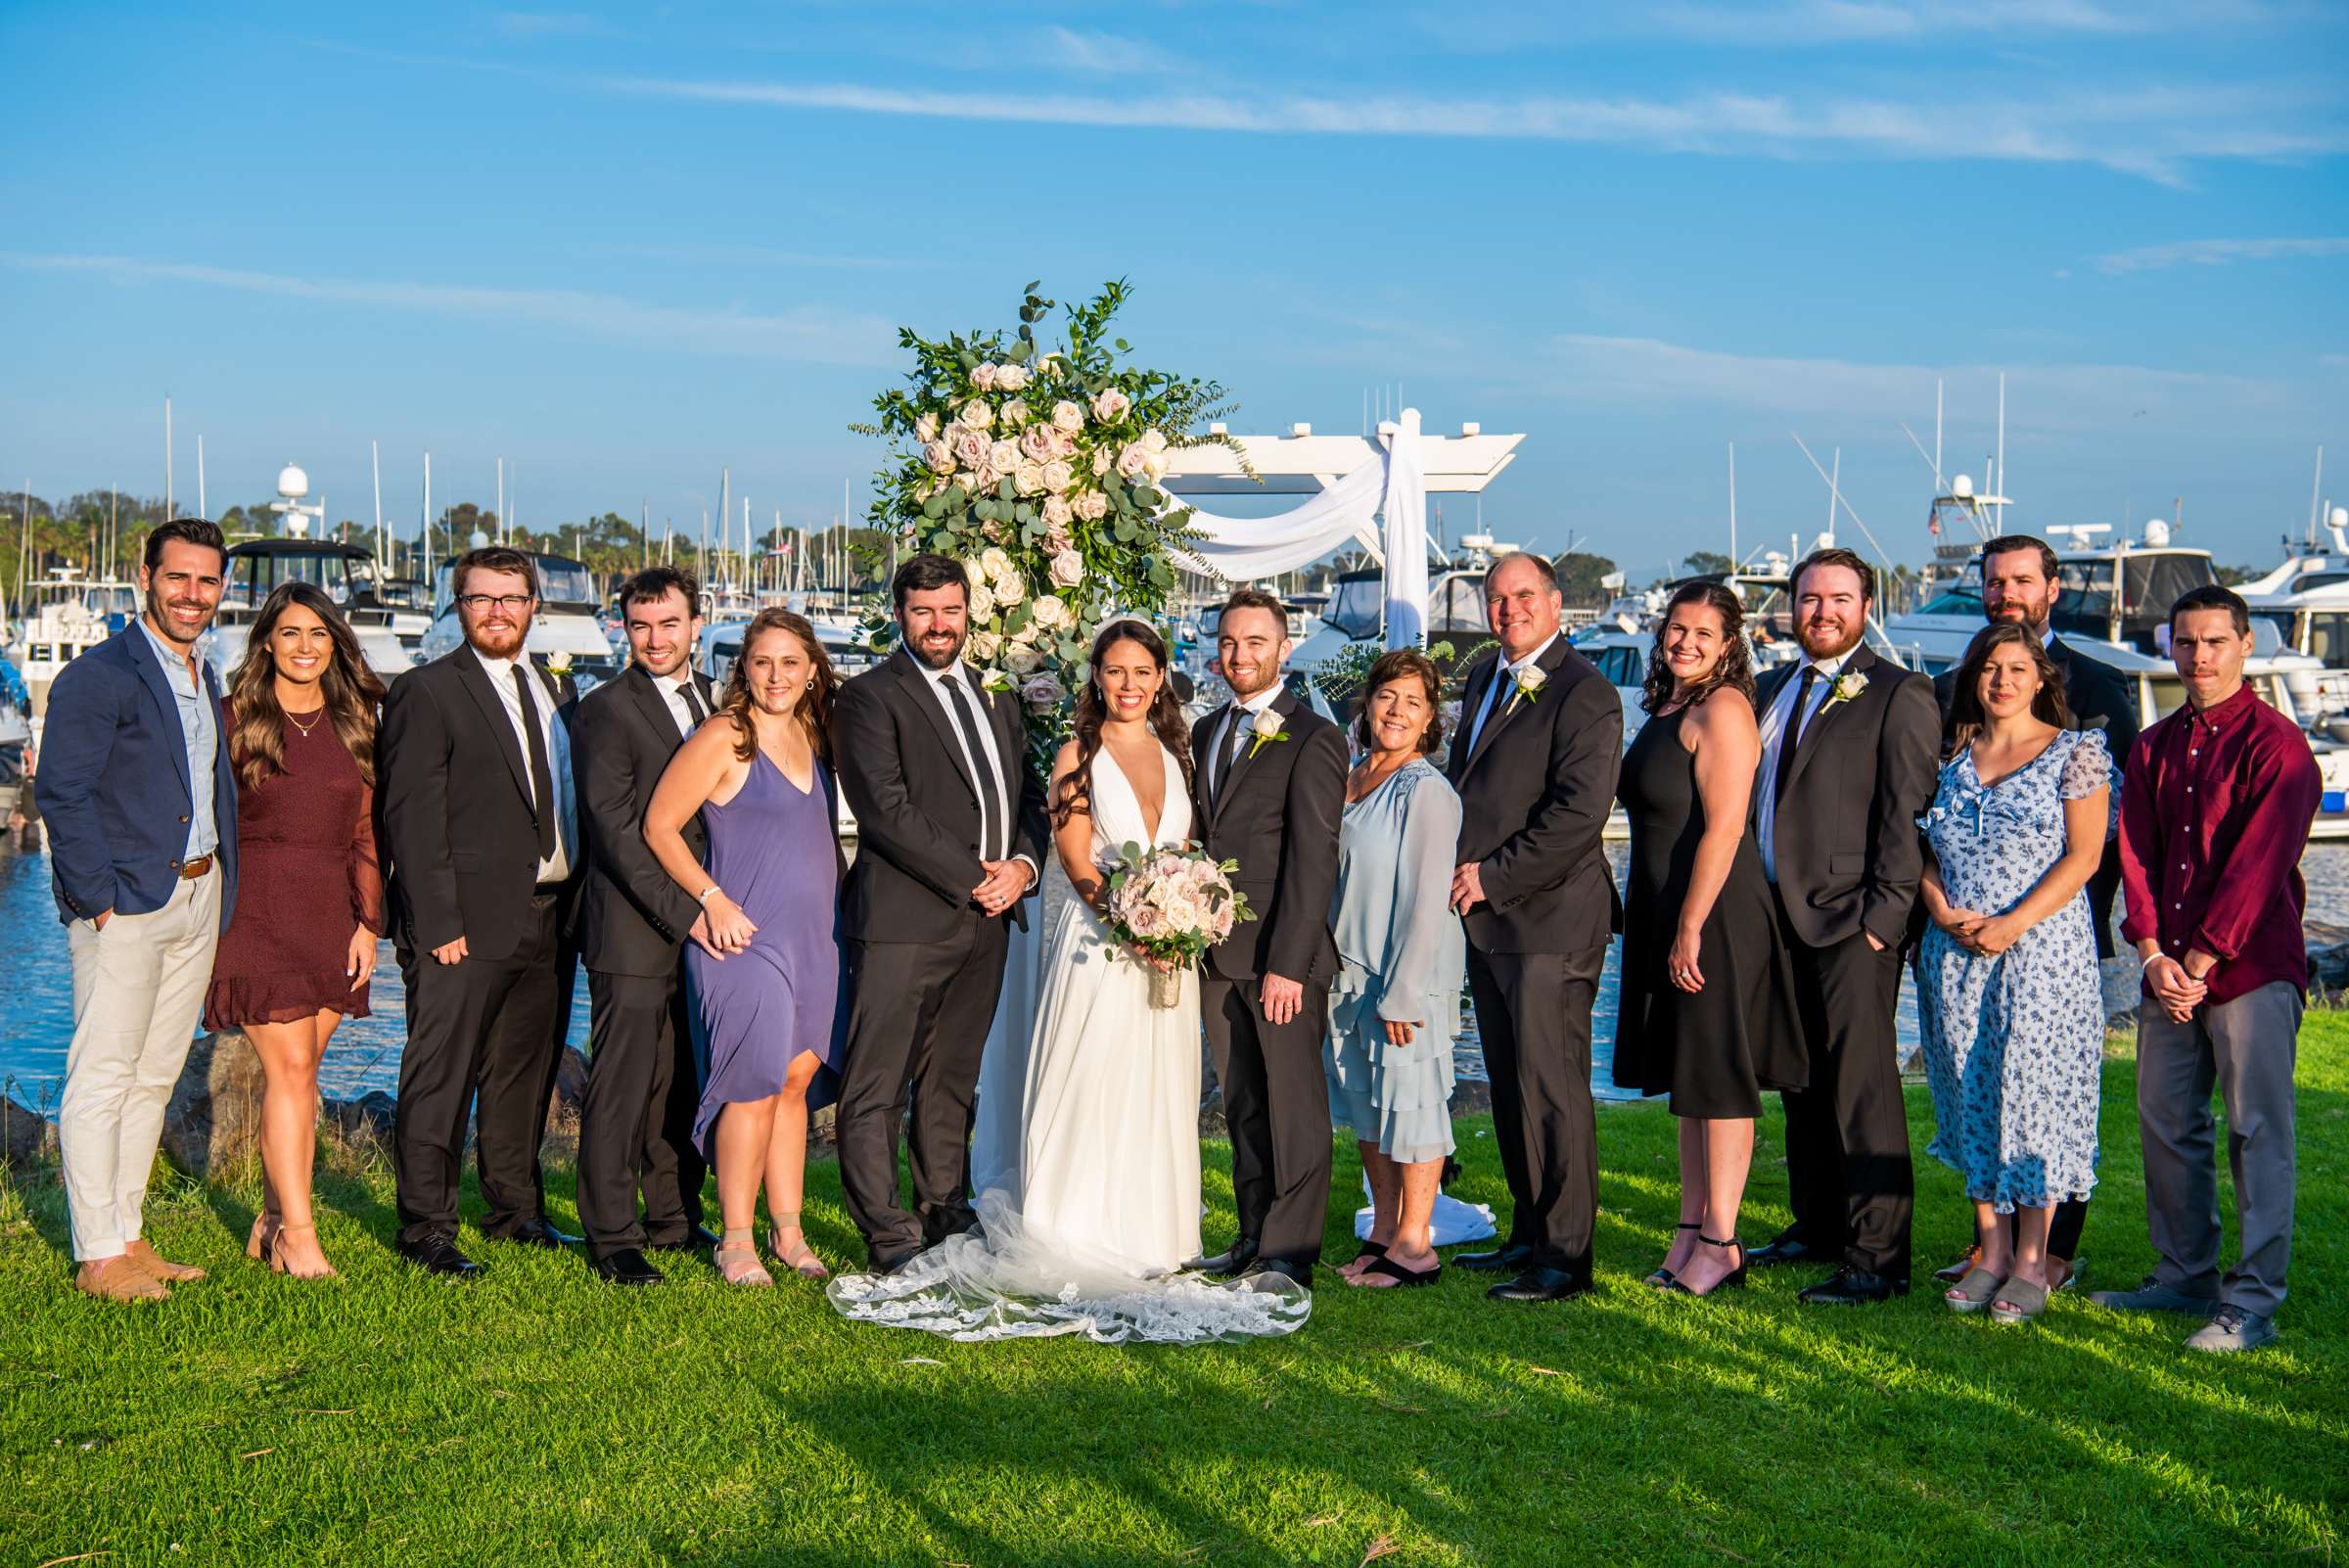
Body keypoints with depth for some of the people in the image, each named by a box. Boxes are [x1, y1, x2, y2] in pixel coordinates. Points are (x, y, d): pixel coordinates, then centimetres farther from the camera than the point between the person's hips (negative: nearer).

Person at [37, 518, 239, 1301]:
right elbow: (61, 794, -15)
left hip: (198, 898, 8)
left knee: (154, 1077, 12)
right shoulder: (99, 676, -9)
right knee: (102, 1076, -4)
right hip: (126, 904, -8)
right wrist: (97, 898, -16)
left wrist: (221, 888, 13)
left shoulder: (205, 679, 16)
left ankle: (127, 1237, 20)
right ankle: (98, 1258, 1)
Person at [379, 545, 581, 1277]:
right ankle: (427, 1229, 5)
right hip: (467, 918, -6)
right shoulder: (427, 691, -4)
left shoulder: (558, 690, 16)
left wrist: (574, 903, 9)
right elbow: (411, 816, -10)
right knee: (440, 1076, -2)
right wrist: (438, 921, -16)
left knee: (524, 1070, 15)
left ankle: (515, 1209, 27)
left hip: (547, 916, 6)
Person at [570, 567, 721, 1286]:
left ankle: (675, 1218, 24)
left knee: (686, 1085, 12)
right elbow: (616, 829, -12)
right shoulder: (606, 709, -6)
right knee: (621, 1088, -2)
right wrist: (683, 912, -17)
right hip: (634, 932, -6)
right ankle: (611, 1237, 5)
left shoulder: (715, 699, 15)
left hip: (700, 926, 6)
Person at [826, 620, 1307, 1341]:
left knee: (1160, 1100, 8)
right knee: (1091, 1092, -6)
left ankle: (1149, 1245, 18)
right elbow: (1077, 864, -8)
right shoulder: (1078, 755, -1)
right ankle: (1081, 1247, 2)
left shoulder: (1176, 753, 12)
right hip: (1098, 943, -5)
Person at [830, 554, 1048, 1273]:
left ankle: (946, 1218, 20)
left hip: (985, 921, 6)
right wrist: (971, 880, -13)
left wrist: (1023, 864, -1)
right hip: (904, 919, -6)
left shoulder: (996, 697, 19)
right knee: (876, 1088, -4)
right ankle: (889, 1235, 0)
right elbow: (887, 811, -13)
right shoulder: (870, 696, -3)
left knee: (952, 1083, 13)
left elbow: (1030, 794, 20)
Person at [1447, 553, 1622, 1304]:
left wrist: (1493, 877, -16)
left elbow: (1579, 813, -19)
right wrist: (1462, 874, 10)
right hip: (1486, 915, 9)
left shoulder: (1585, 695, -12)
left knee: (1552, 1088, -5)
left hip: (1548, 919, -9)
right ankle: (1529, 1233, 25)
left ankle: (1564, 1257, 1)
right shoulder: (1482, 678, 16)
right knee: (1510, 1087, 15)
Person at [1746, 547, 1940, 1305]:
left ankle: (1877, 1257, -2)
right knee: (1802, 1081, 15)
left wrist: (1883, 916, -15)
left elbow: (1907, 813, -10)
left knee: (1861, 1087, -7)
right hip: (1777, 915, 7)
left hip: (1851, 921, -7)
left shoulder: (1897, 694, -4)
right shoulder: (1770, 690, 17)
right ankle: (1818, 1226, 28)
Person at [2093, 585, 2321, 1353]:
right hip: (2170, 971, 6)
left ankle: (2253, 1304, -1)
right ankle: (2186, 1276, 23)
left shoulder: (2277, 745, -7)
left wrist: (2200, 959, -13)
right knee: (2166, 1124, 10)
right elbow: (2136, 856, 8)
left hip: (2252, 970, -6)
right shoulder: (2153, 748, 13)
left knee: (2258, 1135, -4)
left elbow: (2257, 866, -12)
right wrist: (2153, 955, -5)